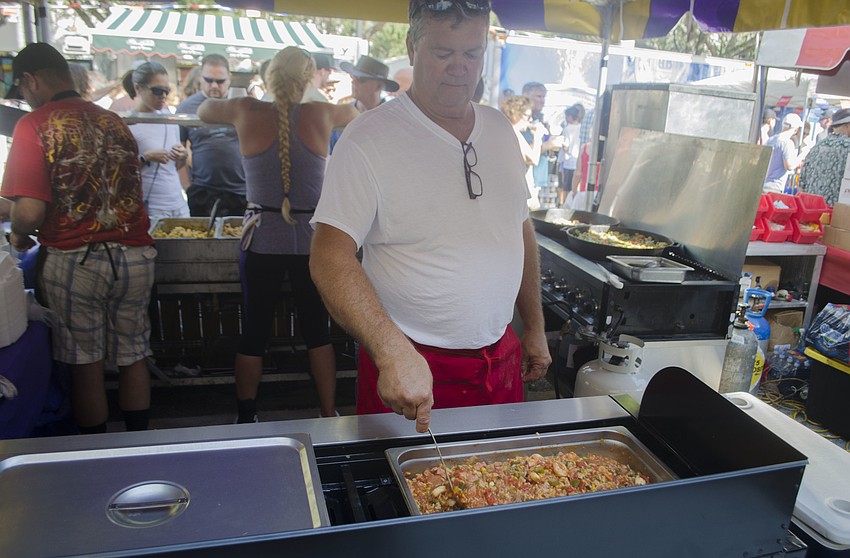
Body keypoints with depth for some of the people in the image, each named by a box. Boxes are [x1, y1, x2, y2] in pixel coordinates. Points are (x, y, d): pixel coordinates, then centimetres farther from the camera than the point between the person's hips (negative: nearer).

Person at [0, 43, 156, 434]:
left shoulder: (34, 126, -7)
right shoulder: (114, 122, 9)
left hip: (73, 261, -4)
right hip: (134, 257, 4)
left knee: (86, 365, 9)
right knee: (133, 356, 14)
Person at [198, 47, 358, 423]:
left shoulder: (248, 112, -1)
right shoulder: (321, 114, -1)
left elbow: (203, 110, 20)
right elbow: (356, 114, 22)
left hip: (262, 240, 0)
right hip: (311, 240, 0)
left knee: (253, 333, 11)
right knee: (317, 331, 11)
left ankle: (246, 419, 24)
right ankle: (328, 416, 21)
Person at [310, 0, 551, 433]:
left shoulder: (501, 130, 5)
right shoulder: (369, 138, -14)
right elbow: (330, 260, -20)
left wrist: (534, 328, 13)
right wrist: (395, 354, -31)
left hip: (502, 360, 6)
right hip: (411, 364, -5)